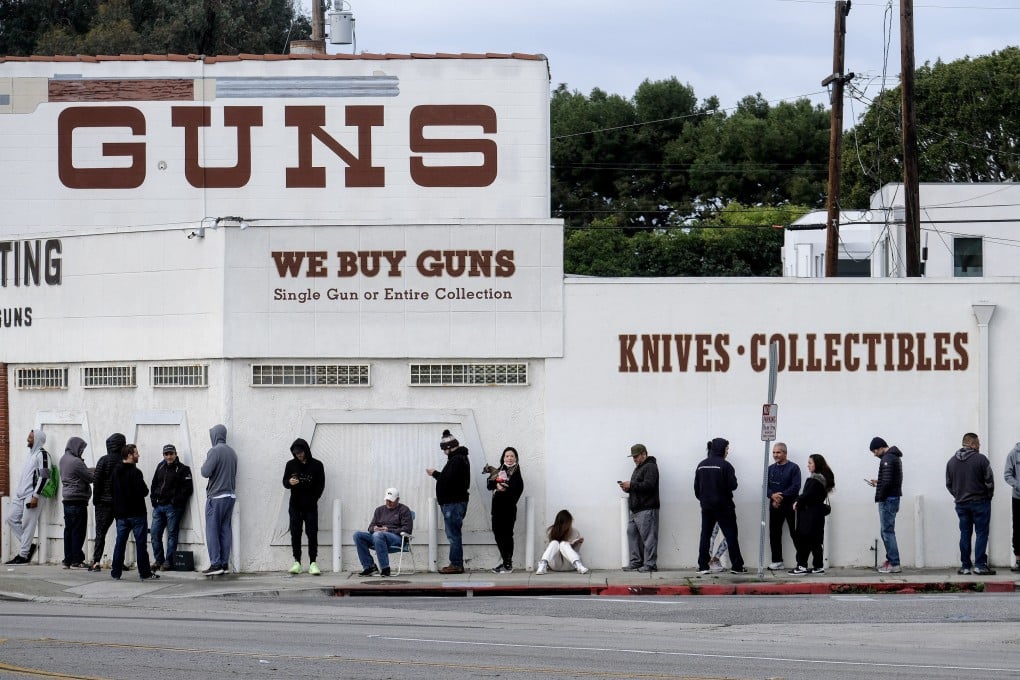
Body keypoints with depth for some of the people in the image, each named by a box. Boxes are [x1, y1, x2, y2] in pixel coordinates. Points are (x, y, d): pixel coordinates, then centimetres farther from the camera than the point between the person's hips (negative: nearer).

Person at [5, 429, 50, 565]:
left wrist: (35, 496, -20)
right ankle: (29, 545, 12)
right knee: (12, 518, 5)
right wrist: (18, 492, 19)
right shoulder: (32, 454, 20)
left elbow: (44, 477, -16)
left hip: (32, 496, -10)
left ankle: (23, 555, -4)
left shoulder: (42, 455, -8)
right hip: (21, 495, 10)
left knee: (28, 524, -7)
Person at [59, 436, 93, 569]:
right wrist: (96, 472, 5)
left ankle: (67, 560, 13)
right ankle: (76, 561, -3)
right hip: (78, 500, -9)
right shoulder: (76, 462, -17)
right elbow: (90, 478, -13)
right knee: (78, 531, -4)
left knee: (69, 530, 11)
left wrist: (91, 471, 6)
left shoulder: (63, 459, 11)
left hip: (67, 500, 9)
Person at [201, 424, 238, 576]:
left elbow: (206, 472, -16)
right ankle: (224, 563, 9)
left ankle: (215, 564, -6)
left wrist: (204, 465, 2)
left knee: (212, 530, -2)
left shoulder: (215, 451, -14)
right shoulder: (232, 452, 10)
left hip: (216, 496, -7)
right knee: (225, 530, 9)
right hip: (230, 495, 7)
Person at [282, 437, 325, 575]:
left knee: (312, 534, -5)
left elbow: (321, 485, 5)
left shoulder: (317, 465, 0)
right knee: (295, 533, 0)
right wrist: (289, 482, -16)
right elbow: (285, 482, 7)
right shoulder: (291, 464, 5)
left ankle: (313, 563, -5)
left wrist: (313, 499, -2)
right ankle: (297, 562, 4)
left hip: (310, 506, -2)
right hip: (295, 506, 2)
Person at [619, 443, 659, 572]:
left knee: (648, 537, -9)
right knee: (632, 534, 7)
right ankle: (636, 562, 11)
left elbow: (648, 485, -20)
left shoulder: (650, 467, -7)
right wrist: (628, 488, 10)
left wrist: (631, 485, -15)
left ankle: (650, 564, -9)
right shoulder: (638, 468, 24)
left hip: (647, 509, -10)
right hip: (636, 509, 10)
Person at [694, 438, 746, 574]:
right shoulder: (724, 465, -13)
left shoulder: (701, 465, 5)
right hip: (723, 506, -5)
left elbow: (696, 487, 8)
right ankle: (737, 566, 2)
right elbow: (732, 485, -16)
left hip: (706, 506, 5)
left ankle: (703, 566, 5)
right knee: (731, 535, 2)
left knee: (705, 535, 9)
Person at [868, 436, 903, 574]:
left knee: (887, 531, -8)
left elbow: (887, 481, -24)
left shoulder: (887, 459, -15)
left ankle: (894, 564, -10)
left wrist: (880, 497, -13)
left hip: (888, 499, -10)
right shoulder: (894, 457, 17)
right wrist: (878, 483, 15)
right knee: (887, 531, 15)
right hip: (894, 498, 10)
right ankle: (891, 560, 15)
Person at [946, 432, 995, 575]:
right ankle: (980, 565, -6)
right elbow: (989, 482, -10)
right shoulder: (980, 459, -11)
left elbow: (949, 484, 10)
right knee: (981, 533, -1)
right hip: (980, 502, -5)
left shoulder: (952, 461, 6)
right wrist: (988, 497, 6)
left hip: (961, 503, 5)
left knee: (965, 534, 9)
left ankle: (965, 566, 8)